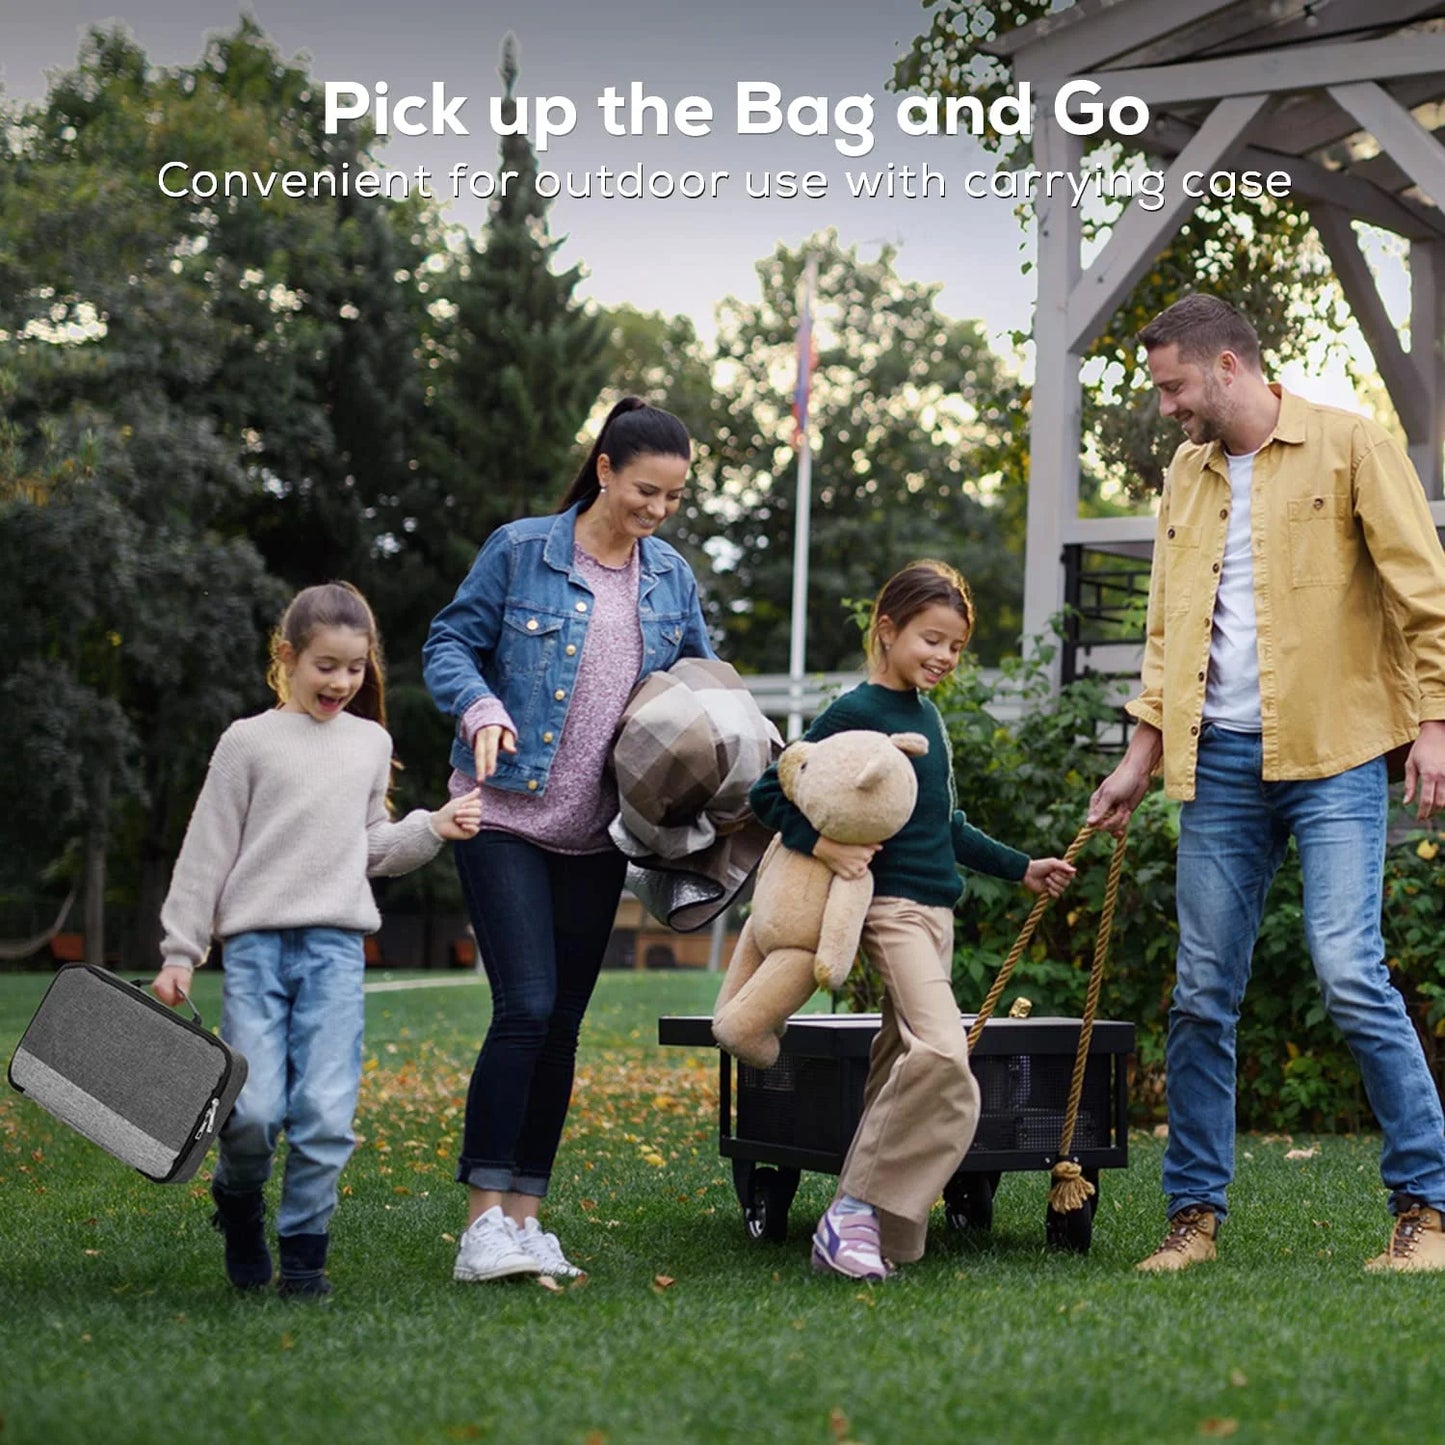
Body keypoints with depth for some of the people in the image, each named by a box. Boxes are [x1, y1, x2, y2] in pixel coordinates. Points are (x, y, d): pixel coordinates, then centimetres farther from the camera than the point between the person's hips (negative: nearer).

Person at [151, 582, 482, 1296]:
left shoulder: (371, 743, 15)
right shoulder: (249, 741, 3)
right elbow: (206, 852, 4)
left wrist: (433, 828, 6)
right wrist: (179, 953, 2)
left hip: (336, 948, 2)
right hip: (256, 944, -2)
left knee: (327, 1111, -8)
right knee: (255, 1109, -11)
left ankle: (304, 1250, 6)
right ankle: (238, 1197, 21)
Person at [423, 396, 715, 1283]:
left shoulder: (671, 578, 9)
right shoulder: (520, 552, -5)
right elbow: (450, 643, -2)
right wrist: (482, 709, -21)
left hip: (598, 834, 5)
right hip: (507, 817, -5)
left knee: (563, 1026, 7)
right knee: (527, 1008, -16)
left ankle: (525, 1217, 14)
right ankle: (483, 1219, -11)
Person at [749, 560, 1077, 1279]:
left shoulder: (927, 713, 16)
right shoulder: (855, 712, -8)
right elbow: (769, 792, -10)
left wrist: (1020, 868, 28)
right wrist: (821, 844, -24)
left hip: (934, 908, 9)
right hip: (891, 904, -9)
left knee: (905, 1064, 8)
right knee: (943, 1056, -24)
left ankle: (860, 1221, 12)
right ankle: (855, 1213, -19)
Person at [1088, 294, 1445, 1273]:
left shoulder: (1350, 447, 0)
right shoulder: (1186, 478, 17)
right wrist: (1141, 759, 15)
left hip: (1333, 753, -5)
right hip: (1219, 760, 5)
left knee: (1351, 972, -14)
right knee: (1203, 996, 4)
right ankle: (1196, 1214, 13)